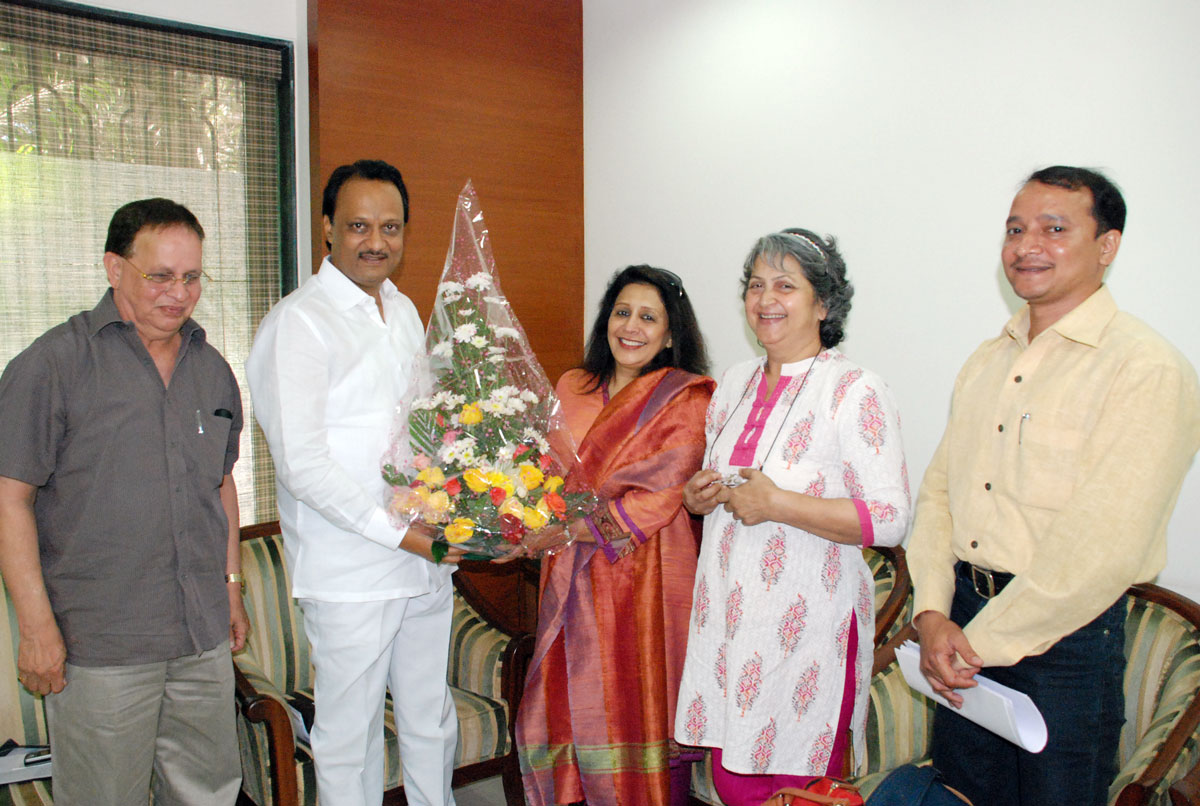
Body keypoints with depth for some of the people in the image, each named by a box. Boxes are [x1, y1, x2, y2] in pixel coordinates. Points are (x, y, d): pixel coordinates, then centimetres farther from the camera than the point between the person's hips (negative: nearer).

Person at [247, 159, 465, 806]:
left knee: (432, 723, 18)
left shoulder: (404, 312, 11)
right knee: (350, 735, 7)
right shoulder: (297, 323, -12)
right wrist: (399, 534, -19)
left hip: (427, 561, 7)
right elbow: (303, 464, -18)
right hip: (350, 575, -7)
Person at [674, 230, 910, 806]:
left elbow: (891, 519, -16)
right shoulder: (735, 383, 11)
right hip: (729, 617, 6)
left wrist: (779, 505, -20)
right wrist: (698, 496, 0)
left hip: (807, 624, -6)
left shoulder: (855, 391, -10)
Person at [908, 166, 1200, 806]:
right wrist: (932, 612, -6)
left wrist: (982, 639, -15)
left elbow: (1105, 549, -21)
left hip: (1065, 635, -6)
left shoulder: (1148, 370, -14)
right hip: (961, 624, 6)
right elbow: (938, 488, 7)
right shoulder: (987, 362, 9)